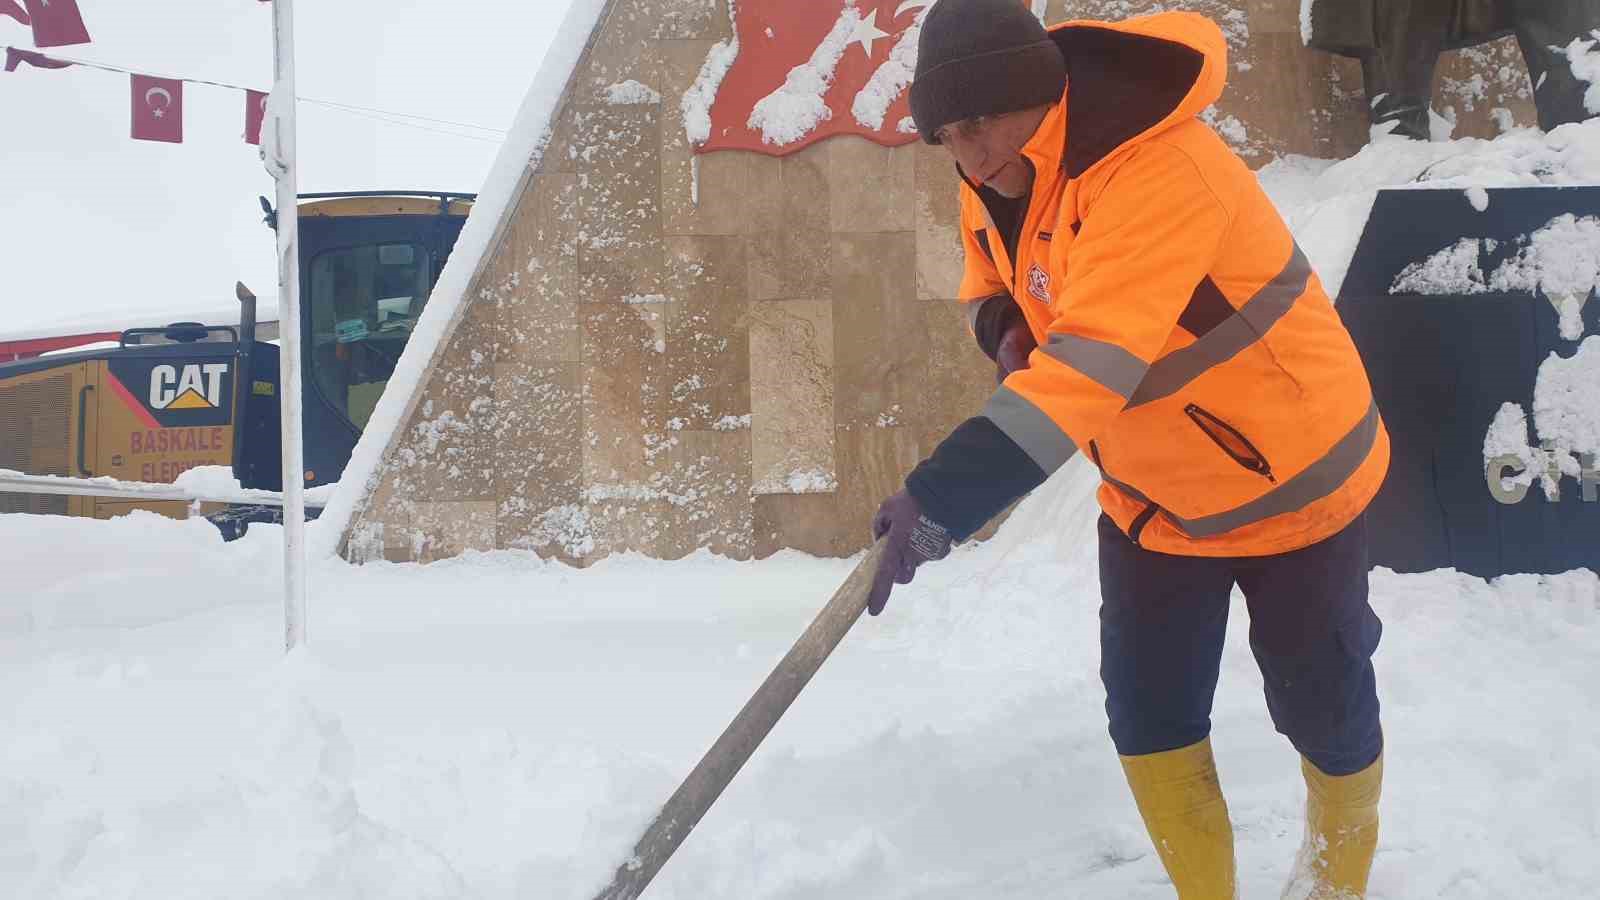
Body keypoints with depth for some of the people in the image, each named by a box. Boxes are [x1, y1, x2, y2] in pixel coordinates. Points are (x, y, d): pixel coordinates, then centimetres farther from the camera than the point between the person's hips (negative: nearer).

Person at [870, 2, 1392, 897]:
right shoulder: (999, 181, -8)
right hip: (1150, 491, 7)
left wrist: (944, 494, -56)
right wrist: (1007, 325, -16)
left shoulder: (1155, 170, -36)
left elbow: (1093, 360, -47)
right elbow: (996, 286, 10)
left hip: (1287, 478, -6)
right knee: (1151, 721, 7)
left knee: (1325, 711, 10)